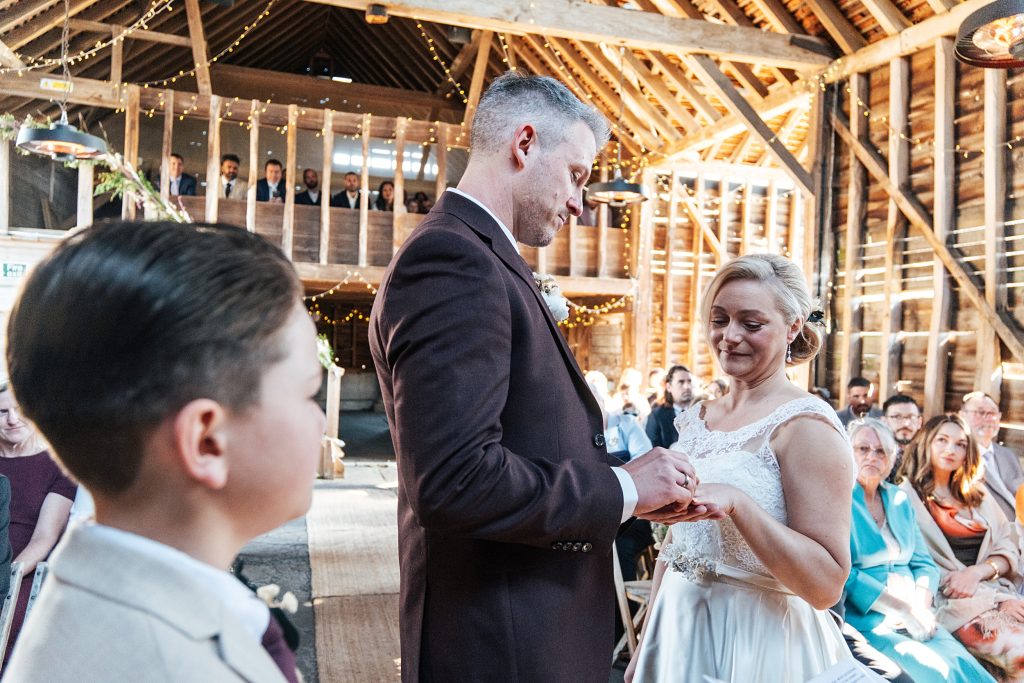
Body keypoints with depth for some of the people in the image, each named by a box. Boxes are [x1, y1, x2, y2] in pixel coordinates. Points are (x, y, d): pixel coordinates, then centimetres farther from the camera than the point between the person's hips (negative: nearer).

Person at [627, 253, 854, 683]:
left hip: (761, 642, -5)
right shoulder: (694, 421, 3)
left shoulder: (806, 425, -15)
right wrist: (645, 646, 14)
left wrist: (737, 503, -31)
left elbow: (827, 583, -20)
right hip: (680, 631, 6)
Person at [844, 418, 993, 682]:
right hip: (864, 621, -6)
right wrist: (903, 608, -16)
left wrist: (921, 606, -6)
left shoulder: (899, 499, 15)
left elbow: (924, 562, 14)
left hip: (914, 619, 6)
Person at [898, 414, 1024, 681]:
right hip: (951, 600, -6)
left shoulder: (977, 495, 22)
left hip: (1000, 591, 6)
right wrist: (995, 598, -9)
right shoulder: (907, 497, 2)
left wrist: (977, 572, -8)